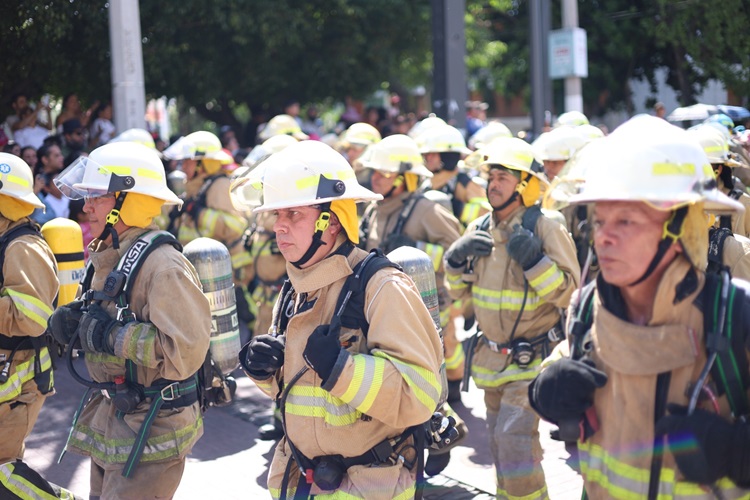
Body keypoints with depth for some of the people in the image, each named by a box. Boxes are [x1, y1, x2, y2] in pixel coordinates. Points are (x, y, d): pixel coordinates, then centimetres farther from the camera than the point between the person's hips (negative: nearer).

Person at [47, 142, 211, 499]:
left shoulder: (162, 266, -21)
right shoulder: (106, 260, 8)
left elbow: (185, 352, -30)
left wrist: (111, 335, -25)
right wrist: (69, 323, -2)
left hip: (153, 427, -9)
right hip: (109, 419, 9)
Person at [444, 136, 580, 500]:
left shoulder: (546, 229, -13)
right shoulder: (479, 230, 5)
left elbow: (567, 292, -16)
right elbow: (458, 290, 12)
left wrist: (535, 260, -28)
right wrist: (455, 258, -6)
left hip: (531, 359, -7)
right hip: (492, 357, 7)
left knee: (515, 439, -15)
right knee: (499, 440, 15)